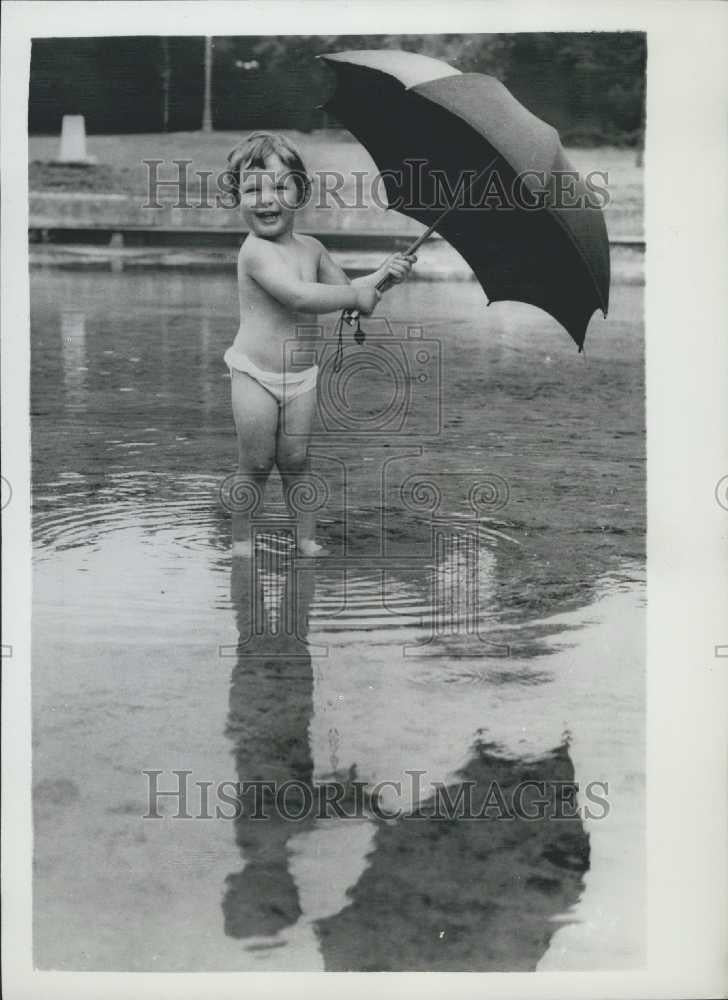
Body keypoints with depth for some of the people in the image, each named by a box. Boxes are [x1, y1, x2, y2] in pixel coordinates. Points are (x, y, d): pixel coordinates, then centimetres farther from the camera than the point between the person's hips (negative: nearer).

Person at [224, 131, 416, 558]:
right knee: (256, 464, 3)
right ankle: (241, 540, 18)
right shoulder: (255, 251, -18)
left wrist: (382, 275, 4)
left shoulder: (311, 248, 6)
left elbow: (341, 288, 19)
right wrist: (357, 296, -22)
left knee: (296, 460, 11)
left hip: (301, 376, 6)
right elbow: (299, 297, -31)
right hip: (255, 375, -6)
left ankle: (307, 537, 20)